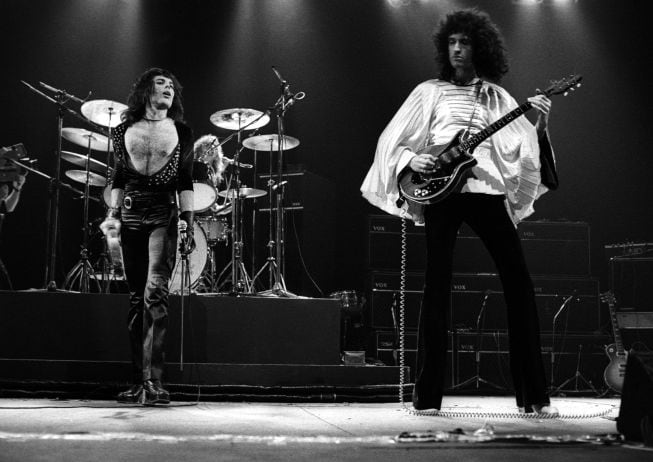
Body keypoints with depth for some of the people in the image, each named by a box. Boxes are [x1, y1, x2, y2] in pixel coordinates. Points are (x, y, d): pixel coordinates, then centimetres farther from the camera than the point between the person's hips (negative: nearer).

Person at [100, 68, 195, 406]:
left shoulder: (181, 132, 7)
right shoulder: (124, 131, 11)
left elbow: (185, 183, 5)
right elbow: (118, 179, 14)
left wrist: (187, 223, -2)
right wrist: (112, 214, 4)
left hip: (164, 215, -2)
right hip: (131, 215, 2)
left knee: (155, 292, -18)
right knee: (136, 299, 4)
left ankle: (153, 380, -20)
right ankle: (138, 381, 9)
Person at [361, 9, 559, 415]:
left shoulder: (497, 98, 17)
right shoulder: (429, 92, 13)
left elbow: (523, 148, 8)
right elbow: (392, 141, 11)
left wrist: (540, 126, -9)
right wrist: (412, 159, -7)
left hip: (488, 189, 2)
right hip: (439, 191, -2)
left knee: (520, 284, -5)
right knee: (438, 288, -6)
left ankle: (534, 395, 1)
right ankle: (428, 395, 0)